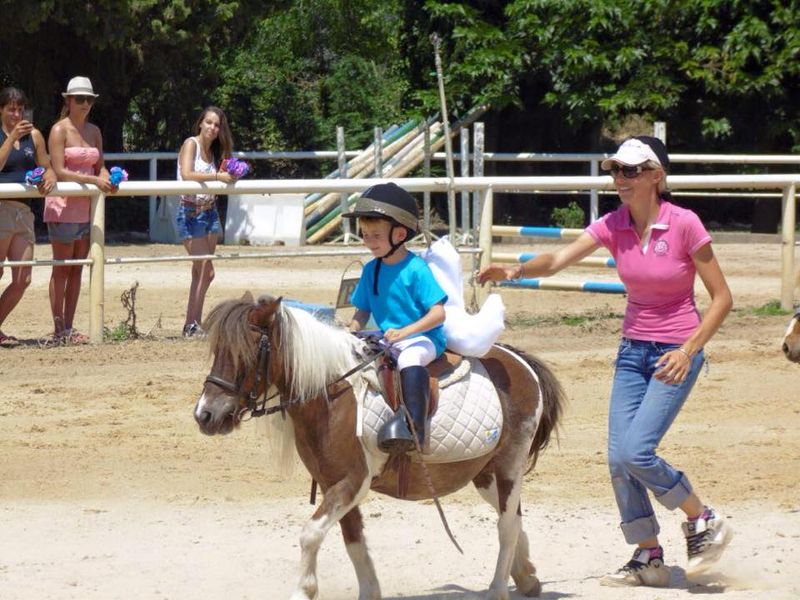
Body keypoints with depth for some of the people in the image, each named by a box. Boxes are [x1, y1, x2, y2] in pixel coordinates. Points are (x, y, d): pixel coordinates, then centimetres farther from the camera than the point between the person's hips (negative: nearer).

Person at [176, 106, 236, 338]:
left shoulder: (214, 151, 11)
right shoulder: (191, 144, -10)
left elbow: (219, 180, 3)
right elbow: (186, 174, -25)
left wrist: (230, 177, -18)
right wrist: (218, 176, -30)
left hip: (210, 213, 7)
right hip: (190, 214, -7)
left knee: (200, 273, 8)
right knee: (206, 272, -11)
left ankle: (193, 324, 13)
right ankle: (192, 325, -5)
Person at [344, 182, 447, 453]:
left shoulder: (416, 269, -12)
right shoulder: (371, 270, 8)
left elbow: (438, 313, -16)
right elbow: (363, 311, 16)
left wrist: (405, 332, -27)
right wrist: (352, 333, -5)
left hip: (423, 339, -8)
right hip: (386, 340, 8)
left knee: (410, 358, -38)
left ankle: (412, 425, -52)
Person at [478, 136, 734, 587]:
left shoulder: (685, 225, -14)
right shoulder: (613, 226, -1)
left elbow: (722, 298, -10)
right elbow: (559, 259, -14)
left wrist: (688, 351, -18)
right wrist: (515, 271, -33)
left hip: (677, 353, -6)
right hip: (633, 351, 6)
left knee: (636, 451, -17)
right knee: (618, 458, -1)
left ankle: (705, 521, 5)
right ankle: (649, 559, 13)